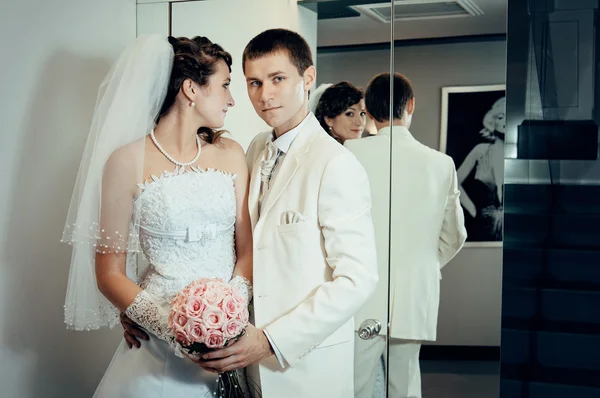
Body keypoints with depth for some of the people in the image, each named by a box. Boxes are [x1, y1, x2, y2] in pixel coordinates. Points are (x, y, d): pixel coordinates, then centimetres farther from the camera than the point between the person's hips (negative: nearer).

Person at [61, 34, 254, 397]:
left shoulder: (230, 154, 4)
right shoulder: (128, 161, -7)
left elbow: (247, 248, 2)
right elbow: (109, 273, -6)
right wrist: (169, 323, -21)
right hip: (162, 343, -4)